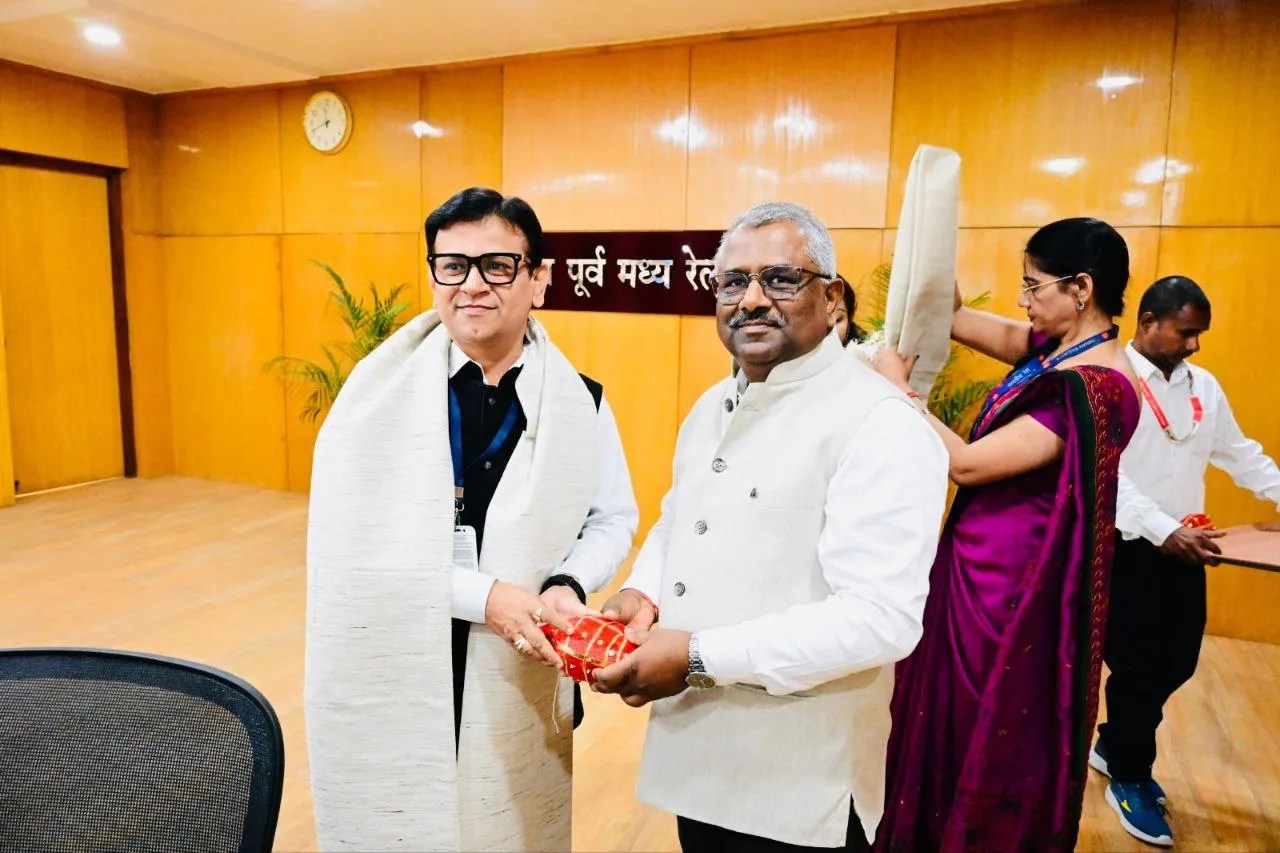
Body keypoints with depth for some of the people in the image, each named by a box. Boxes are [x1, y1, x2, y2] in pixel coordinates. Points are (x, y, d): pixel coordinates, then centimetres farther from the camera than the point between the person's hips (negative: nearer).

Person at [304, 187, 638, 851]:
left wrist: (567, 586, -12)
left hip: (520, 685, 2)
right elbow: (354, 545, -14)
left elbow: (613, 518, 7)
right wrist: (486, 596, -20)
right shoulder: (380, 390, -9)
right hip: (389, 684, -1)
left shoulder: (581, 403, -3)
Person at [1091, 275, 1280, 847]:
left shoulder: (1205, 386, 8)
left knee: (1177, 663, 14)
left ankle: (1113, 744, 37)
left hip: (1184, 548, 7)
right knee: (1138, 666, 4)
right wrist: (1163, 531, -28)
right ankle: (1128, 779, 26)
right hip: (1127, 548, -6)